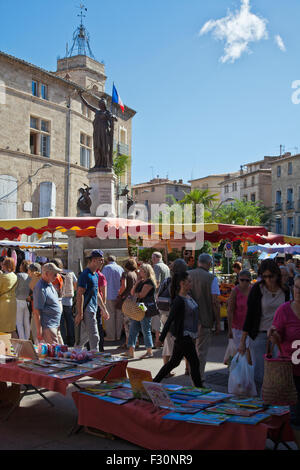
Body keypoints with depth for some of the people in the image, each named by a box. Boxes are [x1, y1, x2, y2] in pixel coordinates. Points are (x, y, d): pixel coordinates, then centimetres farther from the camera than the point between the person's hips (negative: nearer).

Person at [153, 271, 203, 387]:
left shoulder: (188, 296, 9)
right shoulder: (179, 300, -19)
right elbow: (170, 320, -18)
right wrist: (161, 338, -16)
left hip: (188, 335, 9)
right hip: (183, 336, -9)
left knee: (174, 362, 16)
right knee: (194, 363, 0)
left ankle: (155, 382, 25)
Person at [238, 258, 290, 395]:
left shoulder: (285, 290, 4)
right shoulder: (257, 289, -5)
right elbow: (249, 315, -2)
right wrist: (242, 341, -3)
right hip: (261, 335, -2)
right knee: (259, 376, -5)